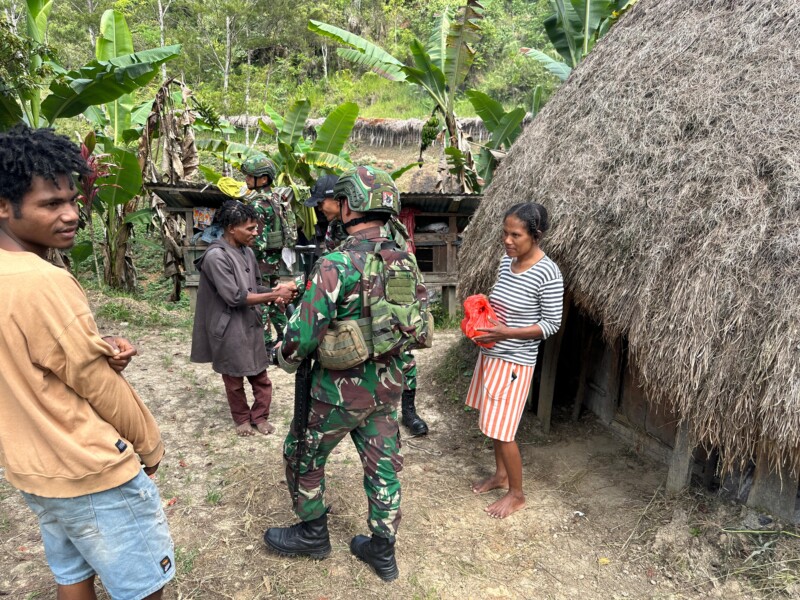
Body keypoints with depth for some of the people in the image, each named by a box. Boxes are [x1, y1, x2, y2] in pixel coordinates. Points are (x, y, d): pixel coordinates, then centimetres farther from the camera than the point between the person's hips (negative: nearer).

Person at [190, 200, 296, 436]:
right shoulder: (216, 256, -20)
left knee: (261, 377, 13)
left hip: (251, 325, 7)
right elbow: (235, 297, -23)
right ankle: (242, 418, 33)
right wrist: (275, 295, -21)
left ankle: (260, 416, 31)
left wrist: (275, 294, -7)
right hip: (230, 331, -6)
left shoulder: (247, 251, 5)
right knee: (234, 380, 13)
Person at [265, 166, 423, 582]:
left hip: (341, 389, -6)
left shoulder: (336, 264, -23)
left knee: (304, 457, 19)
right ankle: (383, 552, 34)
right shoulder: (404, 259, -1)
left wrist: (285, 358, -1)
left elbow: (304, 332, -21)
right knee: (382, 466, 18)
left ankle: (312, 534, 38)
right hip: (387, 386, 6)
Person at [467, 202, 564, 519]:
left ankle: (516, 493, 23)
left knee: (502, 430, 1)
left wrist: (506, 332, -24)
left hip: (515, 362, -8)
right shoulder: (505, 262, 3)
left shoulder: (548, 273, -19)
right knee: (492, 422, 20)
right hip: (490, 354, 8)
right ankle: (501, 474, 41)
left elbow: (551, 324, -15)